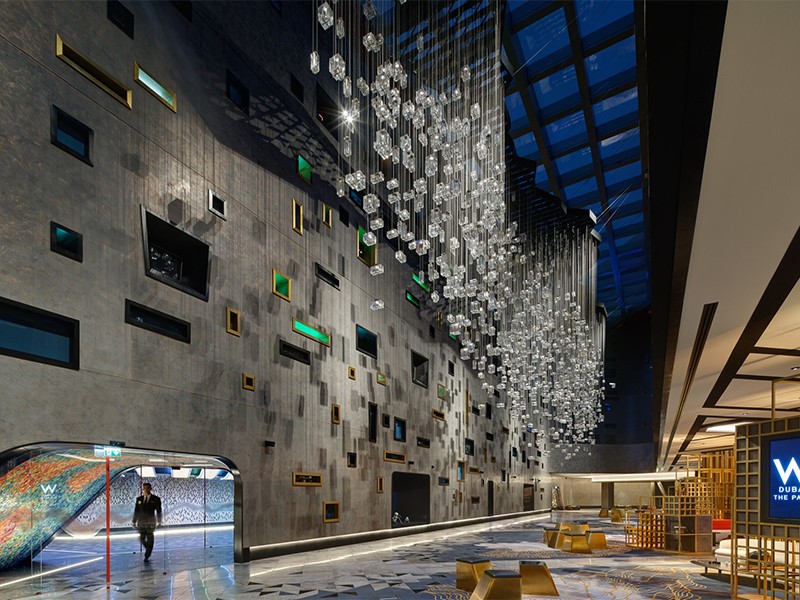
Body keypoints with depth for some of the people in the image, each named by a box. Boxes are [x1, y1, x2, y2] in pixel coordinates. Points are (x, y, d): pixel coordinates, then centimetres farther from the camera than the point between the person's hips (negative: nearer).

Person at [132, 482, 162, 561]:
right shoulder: (139, 499, 7)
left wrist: (159, 522, -6)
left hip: (151, 522, -3)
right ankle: (148, 550, 31)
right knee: (142, 539, 6)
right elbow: (136, 511, 10)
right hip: (141, 522, 3)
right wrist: (134, 521, 6)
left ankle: (147, 556, 6)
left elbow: (158, 511, -2)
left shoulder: (156, 499, -2)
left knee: (150, 539, -3)